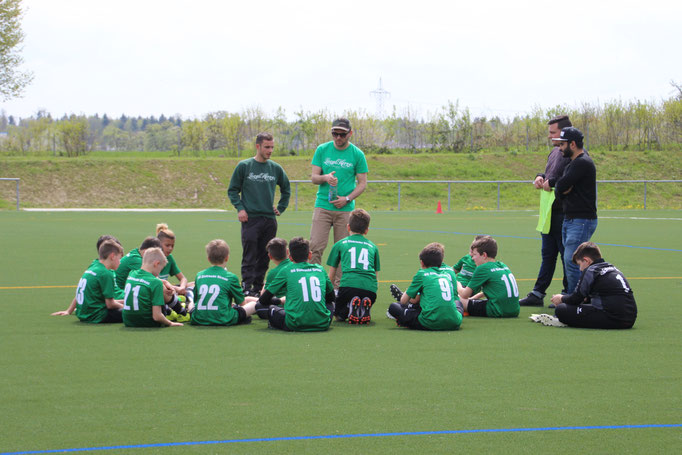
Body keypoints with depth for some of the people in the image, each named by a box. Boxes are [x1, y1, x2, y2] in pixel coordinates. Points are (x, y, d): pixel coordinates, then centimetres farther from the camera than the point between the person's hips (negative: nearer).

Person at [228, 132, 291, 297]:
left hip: (270, 219, 4)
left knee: (264, 257, 5)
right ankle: (247, 287, -9)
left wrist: (281, 208, 15)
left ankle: (258, 288, 12)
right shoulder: (244, 166, 1)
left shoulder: (276, 168, 9)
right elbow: (232, 190, 6)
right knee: (249, 255, -9)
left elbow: (286, 189, 25)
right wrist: (239, 208, -6)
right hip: (250, 218, -4)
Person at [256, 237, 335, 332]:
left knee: (271, 309, 24)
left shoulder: (286, 271, 6)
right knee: (330, 304, 34)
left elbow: (263, 300, 10)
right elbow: (331, 297, 29)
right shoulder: (320, 269, 14)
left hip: (295, 325, -3)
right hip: (322, 325, 3)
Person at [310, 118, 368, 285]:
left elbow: (362, 183, 4)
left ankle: (339, 286, 9)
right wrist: (325, 178, -17)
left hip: (345, 209, 0)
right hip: (323, 206, 1)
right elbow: (313, 177, 6)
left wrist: (347, 199, -10)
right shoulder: (322, 150, 6)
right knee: (316, 246, -9)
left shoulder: (357, 154, 2)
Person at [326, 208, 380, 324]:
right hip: (370, 289, 2)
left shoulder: (340, 244, 20)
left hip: (349, 285, -2)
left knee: (339, 315, 19)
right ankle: (364, 308, -10)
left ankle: (351, 306, -14)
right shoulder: (373, 246, 25)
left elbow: (331, 275, 24)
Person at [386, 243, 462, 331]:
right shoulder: (450, 272, 18)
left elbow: (403, 301, 14)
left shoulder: (422, 274, 8)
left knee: (393, 307, 8)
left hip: (431, 324, -5)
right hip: (454, 323, 5)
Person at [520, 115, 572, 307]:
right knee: (547, 255, 14)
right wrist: (540, 178, 6)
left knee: (567, 255, -1)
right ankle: (537, 294, 20)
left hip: (565, 214, -10)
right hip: (550, 212, 10)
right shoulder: (554, 152, 16)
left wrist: (552, 182, -17)